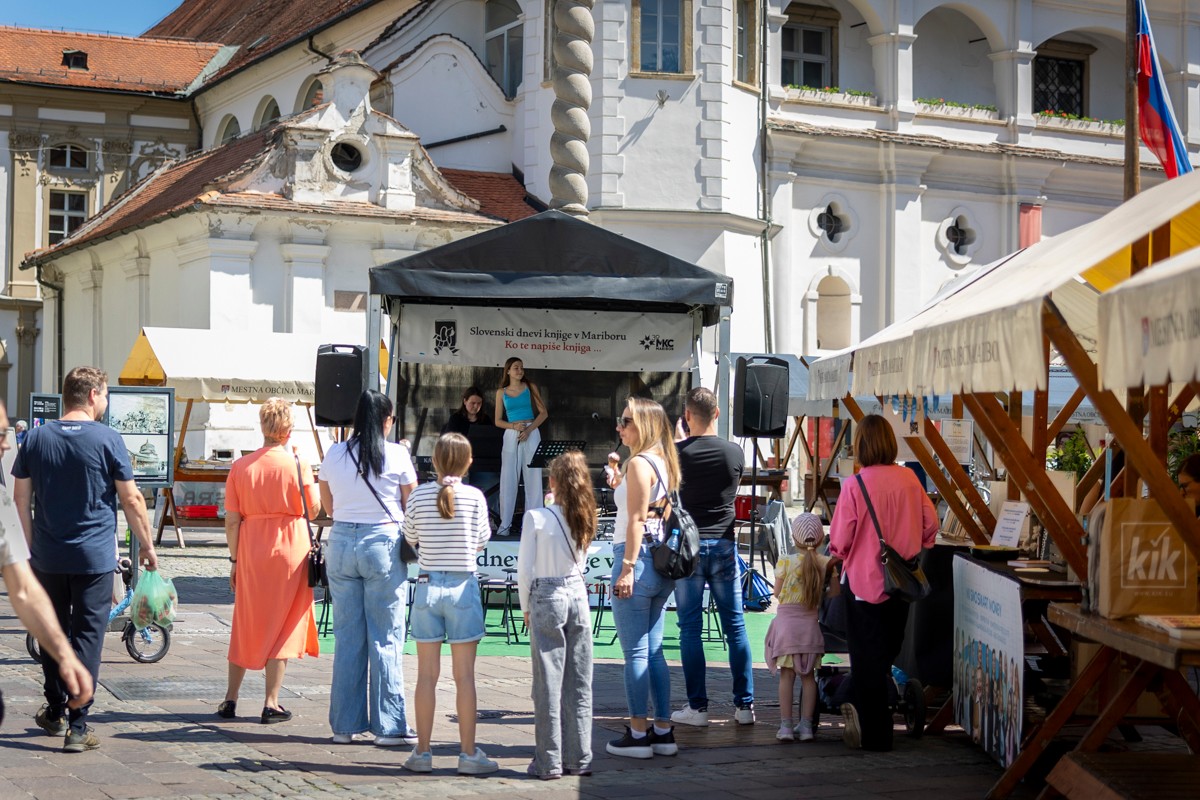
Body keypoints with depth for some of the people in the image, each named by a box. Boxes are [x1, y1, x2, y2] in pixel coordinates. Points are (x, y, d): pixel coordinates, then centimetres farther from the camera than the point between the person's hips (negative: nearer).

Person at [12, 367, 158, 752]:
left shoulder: (37, 438, 3)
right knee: (87, 638, 0)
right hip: (94, 557, -4)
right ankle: (77, 727, -1)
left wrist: (31, 544, 16)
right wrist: (148, 546, 5)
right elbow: (131, 499, -6)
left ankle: (55, 711, 29)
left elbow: (20, 497, 6)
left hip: (48, 558, 4)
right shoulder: (106, 439, -8)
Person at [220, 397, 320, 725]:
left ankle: (230, 700, 19)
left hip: (251, 553, 3)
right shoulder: (298, 464, -9)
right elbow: (313, 509, 1)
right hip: (290, 550, -3)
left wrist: (235, 559, 10)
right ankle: (271, 704, 5)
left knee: (245, 626, 15)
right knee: (283, 627, 5)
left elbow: (231, 520, 0)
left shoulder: (240, 467, -1)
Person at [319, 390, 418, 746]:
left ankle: (344, 724, 14)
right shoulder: (397, 454, -4)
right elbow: (411, 505, 4)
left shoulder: (334, 455, 5)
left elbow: (328, 507, 14)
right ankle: (388, 726, 3)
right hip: (383, 544, -3)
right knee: (386, 637, 2)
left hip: (341, 543, 3)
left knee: (347, 636, 9)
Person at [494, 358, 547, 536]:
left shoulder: (530, 387, 7)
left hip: (531, 434, -1)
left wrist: (529, 430, -9)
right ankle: (505, 523, 1)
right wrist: (513, 426, -9)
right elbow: (498, 421, 10)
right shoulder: (501, 392, 10)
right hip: (511, 436, 1)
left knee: (533, 479, -2)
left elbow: (543, 413, 4)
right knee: (508, 480, -1)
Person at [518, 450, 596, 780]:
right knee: (579, 684, 8)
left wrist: (526, 608, 3)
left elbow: (524, 570, -7)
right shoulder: (583, 518, 2)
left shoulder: (536, 517, -11)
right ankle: (580, 758, 13)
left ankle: (549, 762, 3)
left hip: (546, 598, -4)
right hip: (578, 596, 4)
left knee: (549, 684, 0)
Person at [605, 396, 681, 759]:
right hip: (661, 564, 9)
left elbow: (637, 520, -17)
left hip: (637, 560, -9)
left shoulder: (638, 463, -12)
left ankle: (638, 735, 1)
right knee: (654, 651, 12)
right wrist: (621, 489, 19)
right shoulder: (663, 463, 14)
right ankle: (663, 732, 14)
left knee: (635, 653, -3)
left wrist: (627, 568, -18)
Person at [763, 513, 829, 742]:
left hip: (787, 621, -2)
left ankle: (785, 726, 0)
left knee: (787, 675, 1)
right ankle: (806, 725, 10)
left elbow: (777, 592, -1)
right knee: (808, 675, 9)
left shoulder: (785, 562, -9)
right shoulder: (826, 563, -4)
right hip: (811, 623, 2)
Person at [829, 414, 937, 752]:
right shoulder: (909, 479, -4)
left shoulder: (855, 485, -17)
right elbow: (930, 525, 4)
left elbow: (840, 541, -12)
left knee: (867, 658, 6)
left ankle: (873, 734, 11)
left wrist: (838, 554, 9)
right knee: (887, 653, 19)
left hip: (865, 580, -4)